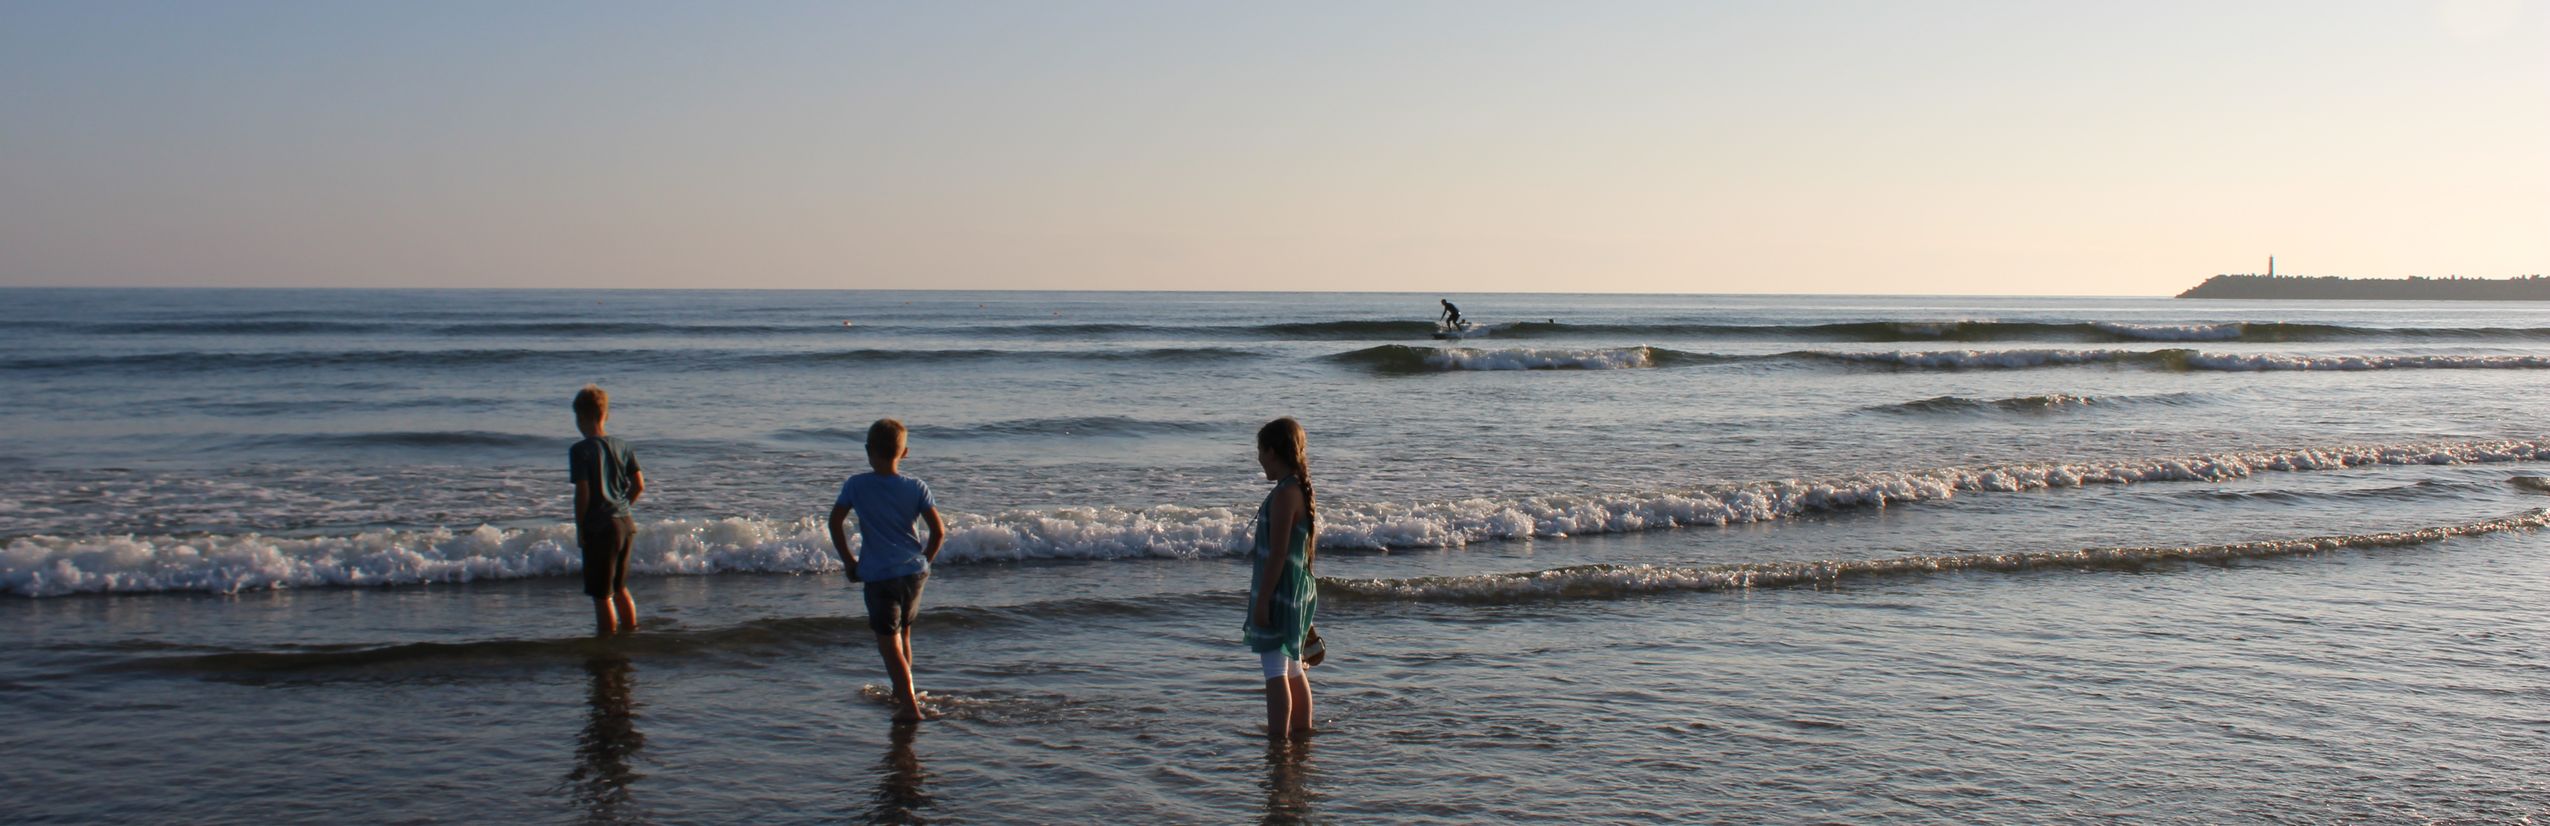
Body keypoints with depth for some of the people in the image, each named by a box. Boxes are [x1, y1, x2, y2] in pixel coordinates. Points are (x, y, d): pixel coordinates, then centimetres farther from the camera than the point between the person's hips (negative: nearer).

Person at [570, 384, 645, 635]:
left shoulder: (580, 450, -12)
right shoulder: (623, 447, 6)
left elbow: (583, 493, -15)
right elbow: (639, 485, 5)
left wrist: (580, 529, -6)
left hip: (599, 527, -7)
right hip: (626, 523, 7)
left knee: (602, 595, 1)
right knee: (620, 587, 22)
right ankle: (631, 633, 28)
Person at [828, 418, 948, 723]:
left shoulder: (856, 485, -3)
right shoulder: (916, 487, 1)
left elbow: (835, 522, -4)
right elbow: (939, 531, -2)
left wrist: (849, 561, 7)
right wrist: (924, 561, 13)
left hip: (879, 573, -4)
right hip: (914, 571, 4)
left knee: (888, 642, -3)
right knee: (903, 632, 24)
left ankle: (909, 705, -15)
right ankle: (903, 692, 36)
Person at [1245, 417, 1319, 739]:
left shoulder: (1285, 493, -17)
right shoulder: (1302, 490, 12)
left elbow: (1277, 554, -20)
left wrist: (1261, 601, -19)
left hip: (1279, 591, -10)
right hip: (1299, 590, 10)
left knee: (1275, 670, -8)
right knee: (1293, 669, 18)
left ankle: (1277, 741, -8)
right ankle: (1302, 733, 27)